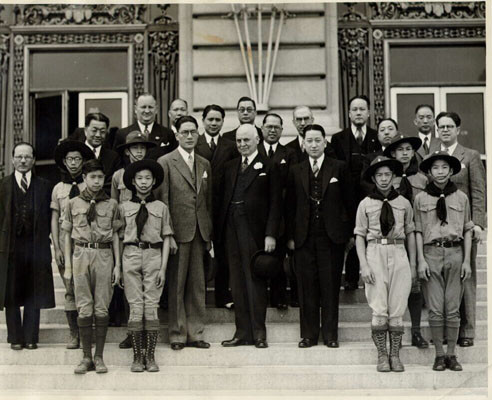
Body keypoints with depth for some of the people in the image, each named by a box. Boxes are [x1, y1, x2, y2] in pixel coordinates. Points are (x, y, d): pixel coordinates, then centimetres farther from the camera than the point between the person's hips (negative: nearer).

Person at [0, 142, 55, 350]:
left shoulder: (44, 186, 7)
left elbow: (49, 217, 7)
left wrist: (44, 239, 0)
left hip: (36, 246, 0)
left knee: (34, 294, 3)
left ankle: (31, 337, 9)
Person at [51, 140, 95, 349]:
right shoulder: (58, 188, 11)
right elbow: (54, 220, 11)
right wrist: (57, 248, 2)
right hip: (66, 239, 2)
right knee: (70, 289, 2)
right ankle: (74, 334, 7)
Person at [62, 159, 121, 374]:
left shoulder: (111, 204, 9)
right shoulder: (73, 203, 8)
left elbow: (115, 235, 11)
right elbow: (67, 235, 11)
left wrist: (117, 264, 5)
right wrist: (67, 265, 6)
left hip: (104, 255, 0)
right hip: (81, 254, 0)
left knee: (102, 308, -1)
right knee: (84, 309, -1)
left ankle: (99, 357, 7)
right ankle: (87, 357, 6)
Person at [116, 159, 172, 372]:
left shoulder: (161, 207, 8)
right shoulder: (124, 207, 9)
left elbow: (166, 240, 8)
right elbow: (120, 238, 10)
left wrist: (163, 268, 0)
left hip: (154, 255, 0)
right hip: (131, 255, 0)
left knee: (151, 306, -2)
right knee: (135, 307, -2)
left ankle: (150, 356, 4)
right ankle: (137, 356, 5)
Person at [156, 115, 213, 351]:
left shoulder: (204, 165, 15)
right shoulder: (165, 163, -2)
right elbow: (162, 201, -6)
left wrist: (209, 233, 13)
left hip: (199, 233, 5)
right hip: (178, 232, -5)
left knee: (197, 285, 8)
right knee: (176, 285, 1)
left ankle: (195, 333, 15)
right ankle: (177, 334, 10)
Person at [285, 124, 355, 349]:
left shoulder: (339, 168, 3)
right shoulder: (296, 172, 9)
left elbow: (349, 202, 4)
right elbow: (289, 206, 9)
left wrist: (350, 233, 0)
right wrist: (290, 236, 3)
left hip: (332, 237, -2)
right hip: (304, 238, 2)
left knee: (330, 286, 2)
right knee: (306, 287, 3)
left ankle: (330, 334, 10)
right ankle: (309, 334, 12)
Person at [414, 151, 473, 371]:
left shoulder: (461, 198, 7)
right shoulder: (421, 199, 5)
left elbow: (467, 230, 9)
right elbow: (418, 231, 6)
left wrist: (467, 260, 4)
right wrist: (421, 260, -2)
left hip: (455, 253, 1)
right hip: (431, 253, -1)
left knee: (453, 308, 3)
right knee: (435, 309, 0)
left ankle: (451, 354, 12)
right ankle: (439, 355, 9)